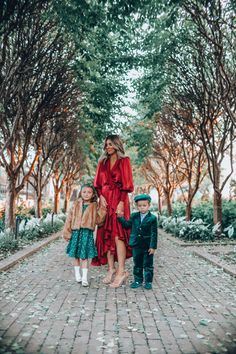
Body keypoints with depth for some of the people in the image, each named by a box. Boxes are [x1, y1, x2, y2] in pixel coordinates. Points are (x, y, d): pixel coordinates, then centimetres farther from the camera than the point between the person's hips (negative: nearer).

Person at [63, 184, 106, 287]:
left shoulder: (95, 207, 4)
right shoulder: (76, 205, 6)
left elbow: (98, 221, -1)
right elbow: (69, 219, 5)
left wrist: (102, 211, -12)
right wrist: (67, 232, 1)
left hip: (87, 233, -2)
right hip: (76, 232, 2)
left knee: (85, 256, -2)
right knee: (76, 255, 12)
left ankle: (84, 278, 6)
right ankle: (77, 274, 29)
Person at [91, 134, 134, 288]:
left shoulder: (124, 161, 1)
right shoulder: (103, 162, 17)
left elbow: (126, 184, -6)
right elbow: (98, 183, 13)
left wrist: (121, 203, -15)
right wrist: (101, 196, -5)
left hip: (119, 200, -5)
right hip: (105, 200, 5)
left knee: (118, 234, -11)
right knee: (106, 235, 2)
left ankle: (121, 271, -8)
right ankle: (111, 269, 9)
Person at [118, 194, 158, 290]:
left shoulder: (152, 218, -9)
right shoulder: (134, 216, 4)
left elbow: (154, 234, -9)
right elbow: (127, 225, 8)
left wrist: (153, 246, -12)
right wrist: (120, 218, -5)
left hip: (148, 246, -3)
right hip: (136, 245, 4)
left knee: (148, 265, 8)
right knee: (137, 264, 15)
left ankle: (148, 281, 20)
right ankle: (138, 280, 28)